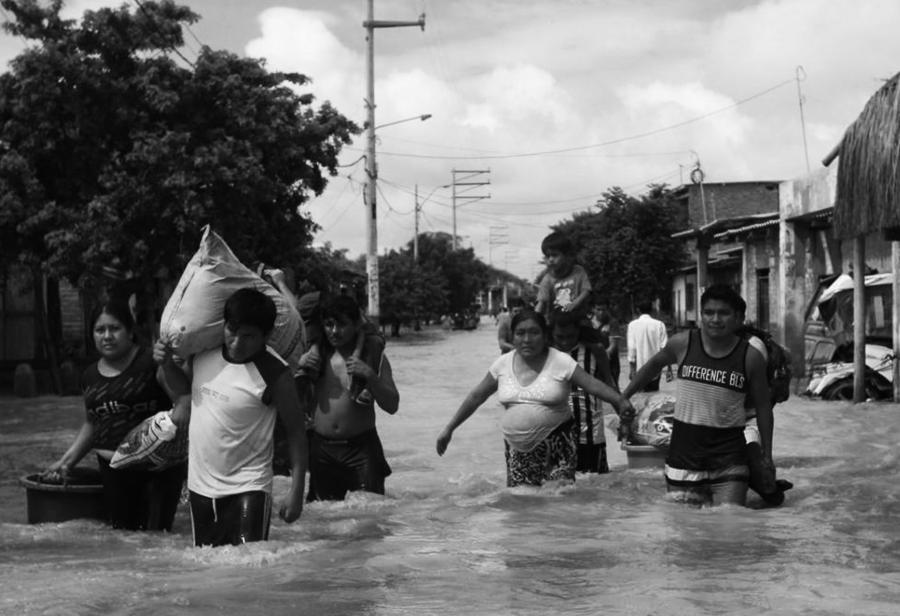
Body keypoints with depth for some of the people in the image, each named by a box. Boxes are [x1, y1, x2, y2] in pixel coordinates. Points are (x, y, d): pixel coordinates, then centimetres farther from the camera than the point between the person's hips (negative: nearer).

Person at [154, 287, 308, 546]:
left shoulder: (274, 373, -17)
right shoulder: (203, 350, -3)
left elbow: (295, 431, -11)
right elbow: (185, 385, 17)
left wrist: (296, 490, -13)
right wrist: (167, 364, -4)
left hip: (247, 488, -6)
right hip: (201, 486, 6)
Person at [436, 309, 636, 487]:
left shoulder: (561, 362, -7)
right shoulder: (503, 364, 4)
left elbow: (594, 385, -13)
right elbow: (476, 397, 10)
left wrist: (620, 401, -31)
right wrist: (449, 429, 10)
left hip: (555, 446, -3)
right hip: (517, 449, 4)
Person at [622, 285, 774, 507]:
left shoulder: (750, 357, -4)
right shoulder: (682, 344, -2)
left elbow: (762, 407, 7)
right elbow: (655, 364, 18)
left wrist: (766, 455, 7)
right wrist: (623, 397, 23)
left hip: (729, 461, -1)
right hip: (683, 456, 1)